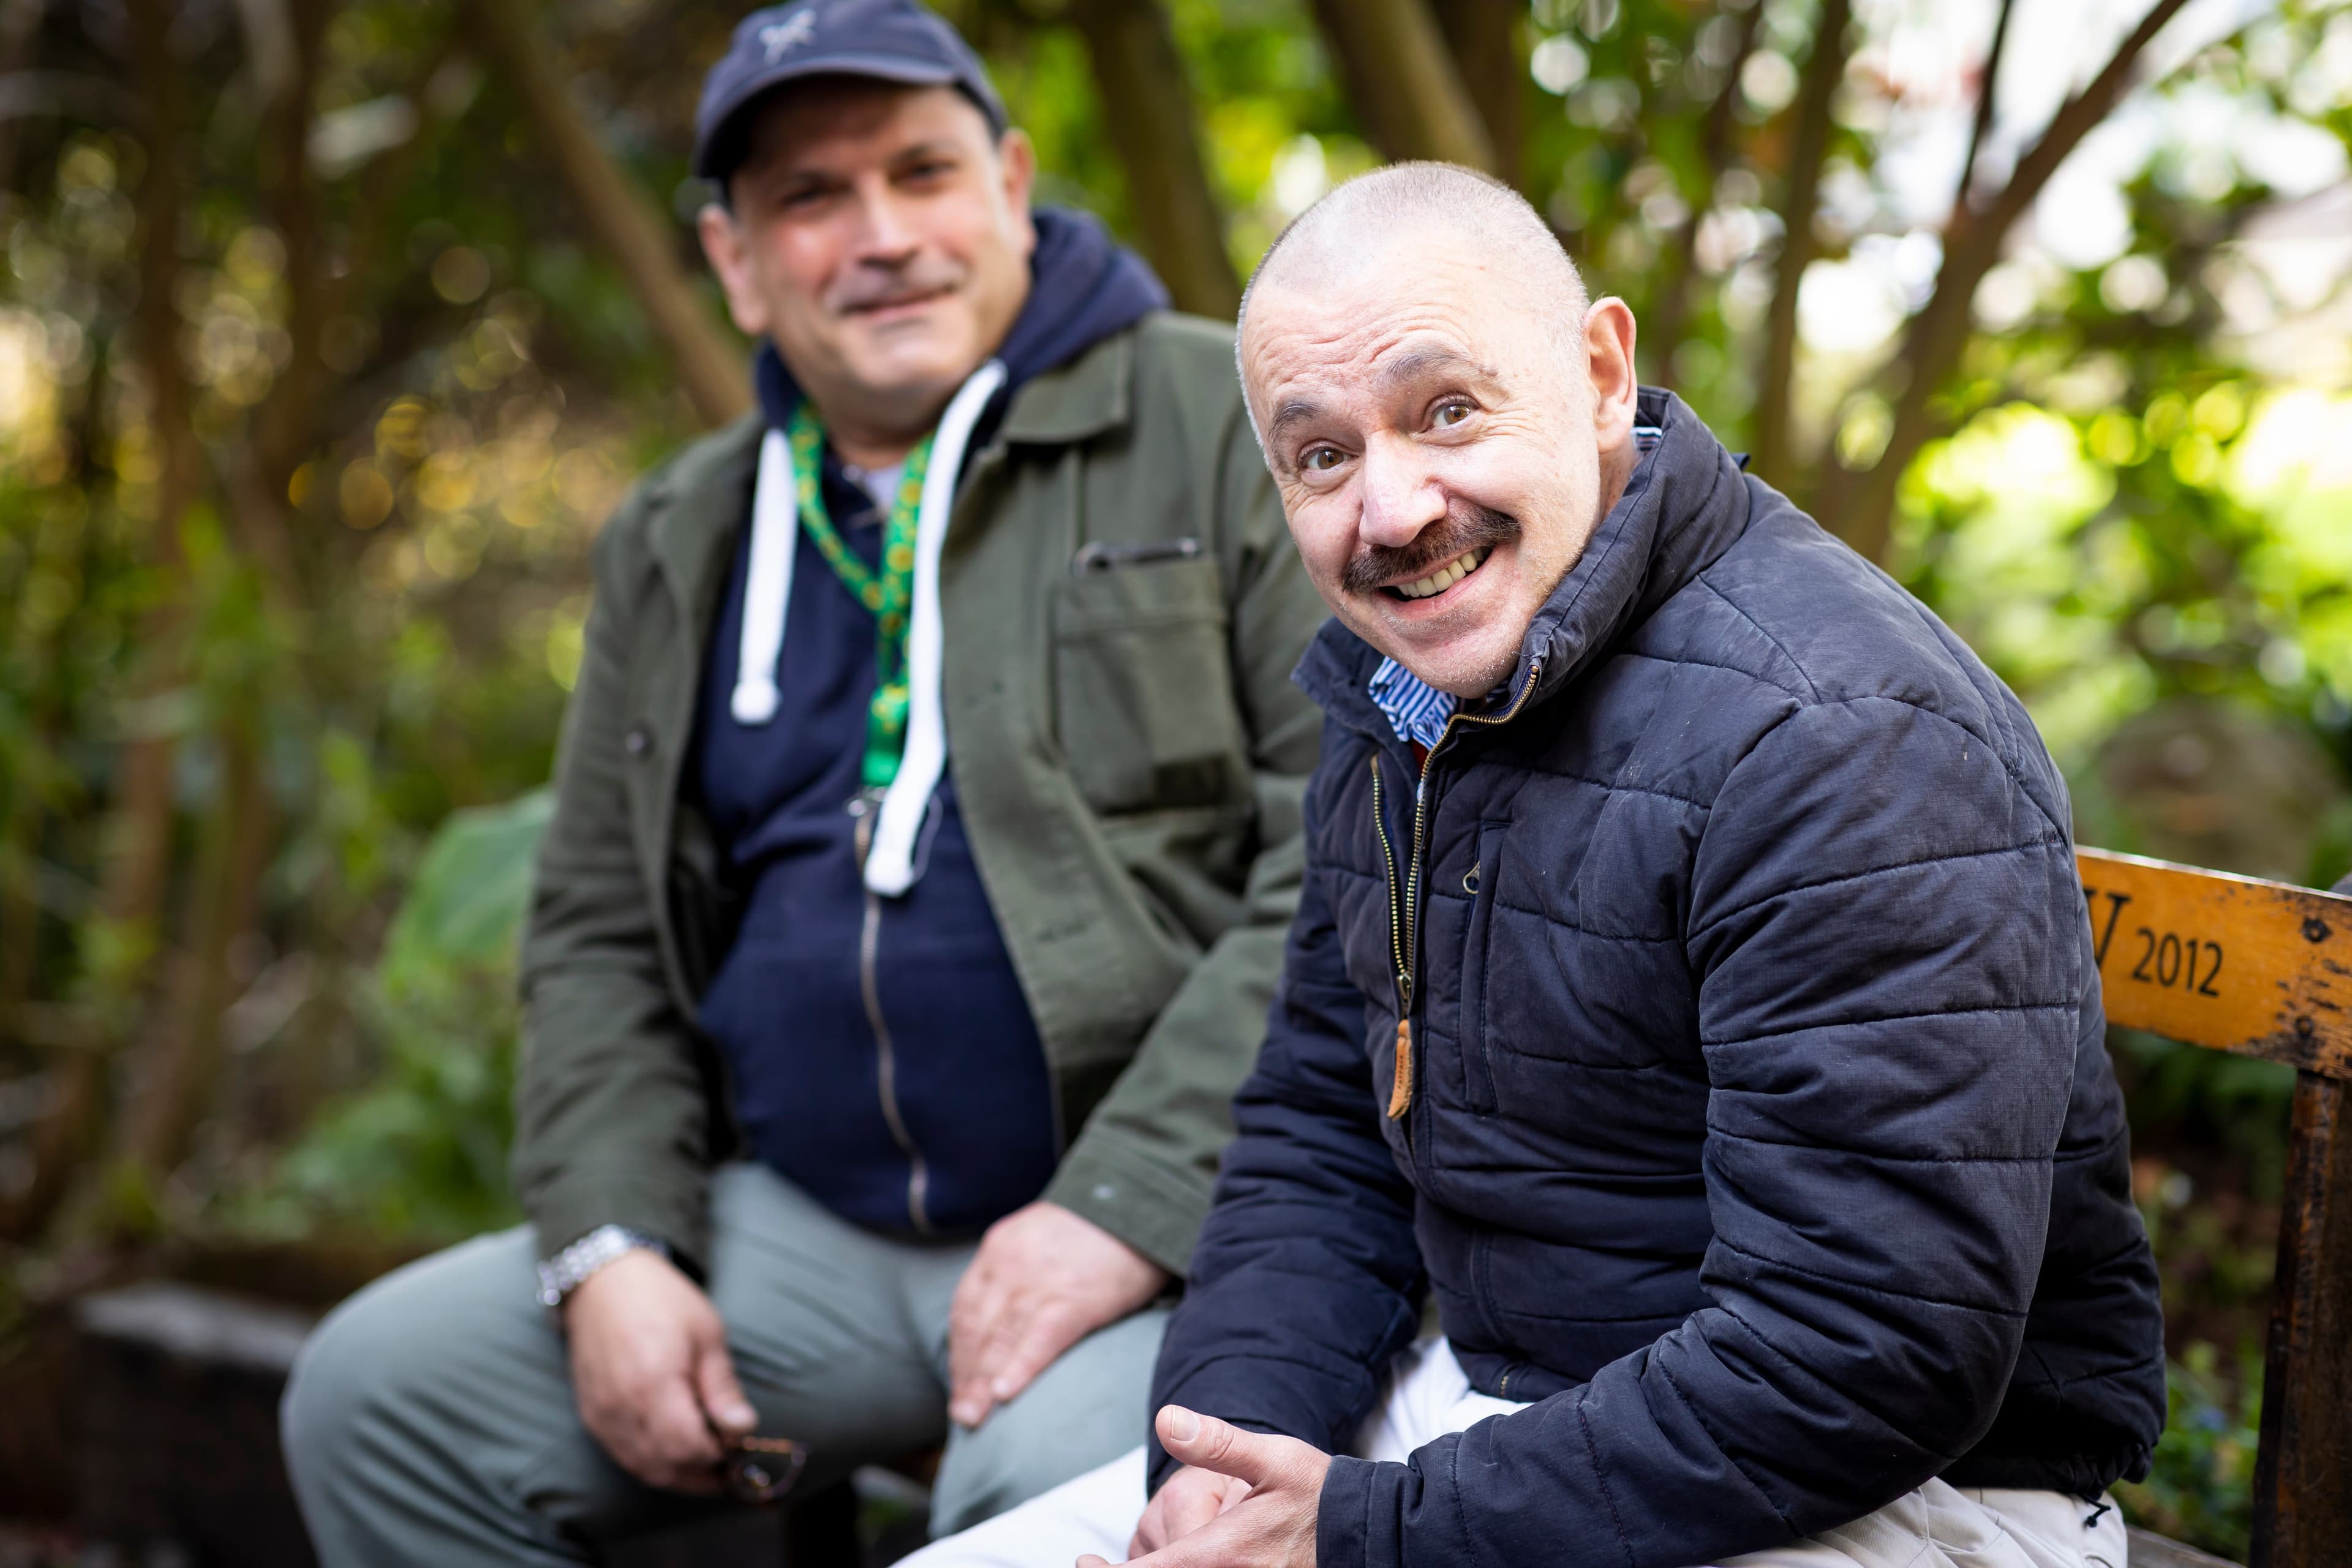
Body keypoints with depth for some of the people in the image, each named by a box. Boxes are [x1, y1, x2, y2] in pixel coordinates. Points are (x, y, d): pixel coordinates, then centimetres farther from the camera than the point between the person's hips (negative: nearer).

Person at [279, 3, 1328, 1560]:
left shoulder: (1232, 425, -3)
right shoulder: (681, 548, 15)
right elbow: (599, 931, 18)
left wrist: (1132, 1205, -18)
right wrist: (607, 1243, 1)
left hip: (1172, 1213, -6)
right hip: (814, 1230, 6)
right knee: (374, 1392, -2)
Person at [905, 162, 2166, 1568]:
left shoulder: (1851, 740, -23)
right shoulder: (1395, 691, 5)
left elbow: (1870, 1362, -27)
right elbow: (1323, 1135, 11)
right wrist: (1223, 1442, -7)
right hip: (1470, 1403, 7)